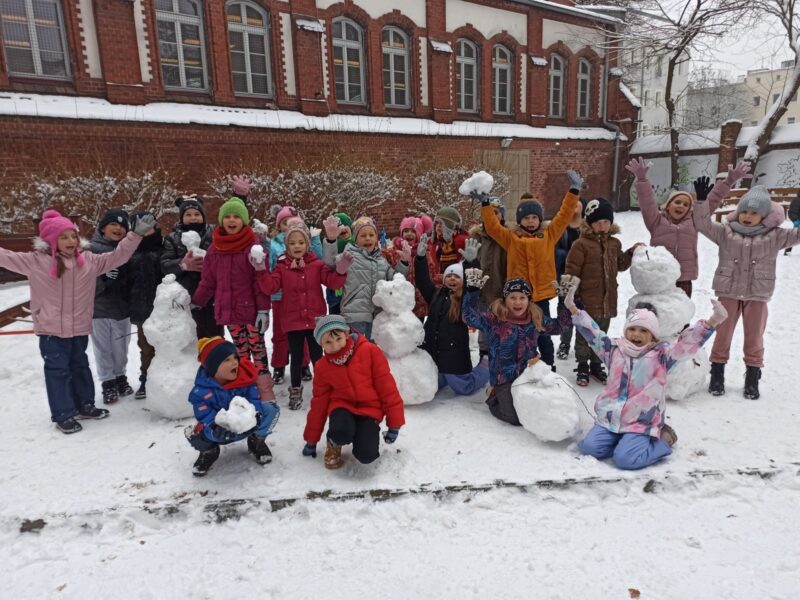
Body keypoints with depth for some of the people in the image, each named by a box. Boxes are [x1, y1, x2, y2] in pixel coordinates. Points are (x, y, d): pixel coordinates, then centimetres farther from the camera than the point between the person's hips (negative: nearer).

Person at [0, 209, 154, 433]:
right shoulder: (36, 261, -6)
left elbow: (118, 256, 2)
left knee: (80, 367, 18)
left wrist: (136, 234, -4)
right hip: (51, 330, -4)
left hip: (79, 328, 4)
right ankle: (63, 415, 17)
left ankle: (84, 405, 35)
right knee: (58, 370, 4)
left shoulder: (88, 261, 2)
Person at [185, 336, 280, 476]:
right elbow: (206, 419, -28)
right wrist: (216, 429, -51)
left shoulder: (244, 377, -17)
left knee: (271, 409, -24)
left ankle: (257, 441, 6)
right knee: (193, 434, -32)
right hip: (221, 431, -2)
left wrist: (255, 414, -44)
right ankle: (209, 451, 7)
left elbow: (254, 399, -20)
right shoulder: (201, 392, -25)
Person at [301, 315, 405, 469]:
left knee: (366, 456, -22)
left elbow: (386, 387, -9)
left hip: (370, 409, -1)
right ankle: (333, 444, 4)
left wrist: (394, 423, -7)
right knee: (341, 433, -34)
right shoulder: (322, 367, -4)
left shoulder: (370, 351, -14)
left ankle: (363, 435, 14)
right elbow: (319, 403, 6)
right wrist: (311, 440, 12)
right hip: (343, 406, 1)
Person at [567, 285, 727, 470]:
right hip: (610, 417, 4)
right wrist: (574, 310, 2)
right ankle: (623, 439, 14)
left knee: (625, 459, -22)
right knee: (589, 447, -13)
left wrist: (712, 322, -27)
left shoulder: (661, 354, -2)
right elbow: (593, 332, 9)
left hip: (641, 423, -4)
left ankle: (662, 441, 7)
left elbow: (687, 343, -14)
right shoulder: (614, 349, 7)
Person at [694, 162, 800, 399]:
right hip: (728, 292, 0)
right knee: (722, 336, 7)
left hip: (757, 295, 1)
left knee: (754, 339, 9)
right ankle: (717, 376, 19)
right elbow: (701, 221, -11)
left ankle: (752, 380, 22)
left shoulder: (774, 236, 0)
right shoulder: (726, 232, -2)